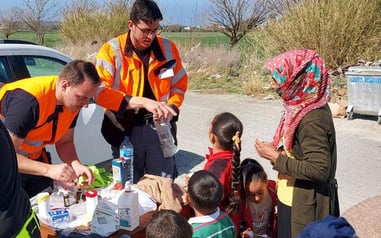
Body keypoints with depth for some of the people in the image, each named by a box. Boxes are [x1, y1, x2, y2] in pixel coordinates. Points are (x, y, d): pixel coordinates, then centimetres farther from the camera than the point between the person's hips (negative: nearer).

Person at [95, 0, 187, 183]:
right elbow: (100, 91, -20)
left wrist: (171, 108, -9)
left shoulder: (168, 48, 1)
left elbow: (179, 85, 11)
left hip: (159, 126, 2)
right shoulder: (111, 50, -9)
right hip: (126, 128, -2)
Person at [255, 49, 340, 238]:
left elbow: (319, 169, -30)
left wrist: (276, 158, -22)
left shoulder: (312, 119, -26)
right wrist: (279, 152, -3)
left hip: (304, 205, -9)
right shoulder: (307, 106, 3)